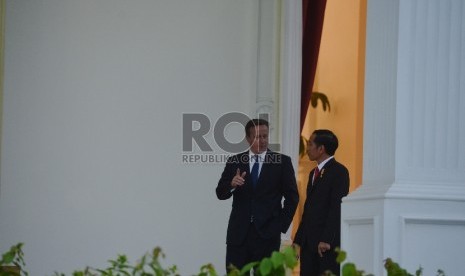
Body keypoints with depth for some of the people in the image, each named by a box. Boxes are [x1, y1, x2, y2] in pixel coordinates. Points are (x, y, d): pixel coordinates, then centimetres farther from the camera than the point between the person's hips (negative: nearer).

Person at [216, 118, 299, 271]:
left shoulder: (282, 162, 3)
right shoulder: (234, 162, 8)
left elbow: (292, 197, 4)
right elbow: (220, 194, 4)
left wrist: (281, 225, -3)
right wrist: (232, 184, -17)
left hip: (268, 232, -1)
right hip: (238, 233, 2)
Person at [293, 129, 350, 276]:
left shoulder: (339, 171, -7)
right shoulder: (314, 173, 21)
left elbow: (337, 208, -15)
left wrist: (327, 240, -20)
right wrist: (298, 240, 15)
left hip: (328, 243, -8)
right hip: (309, 243, 8)